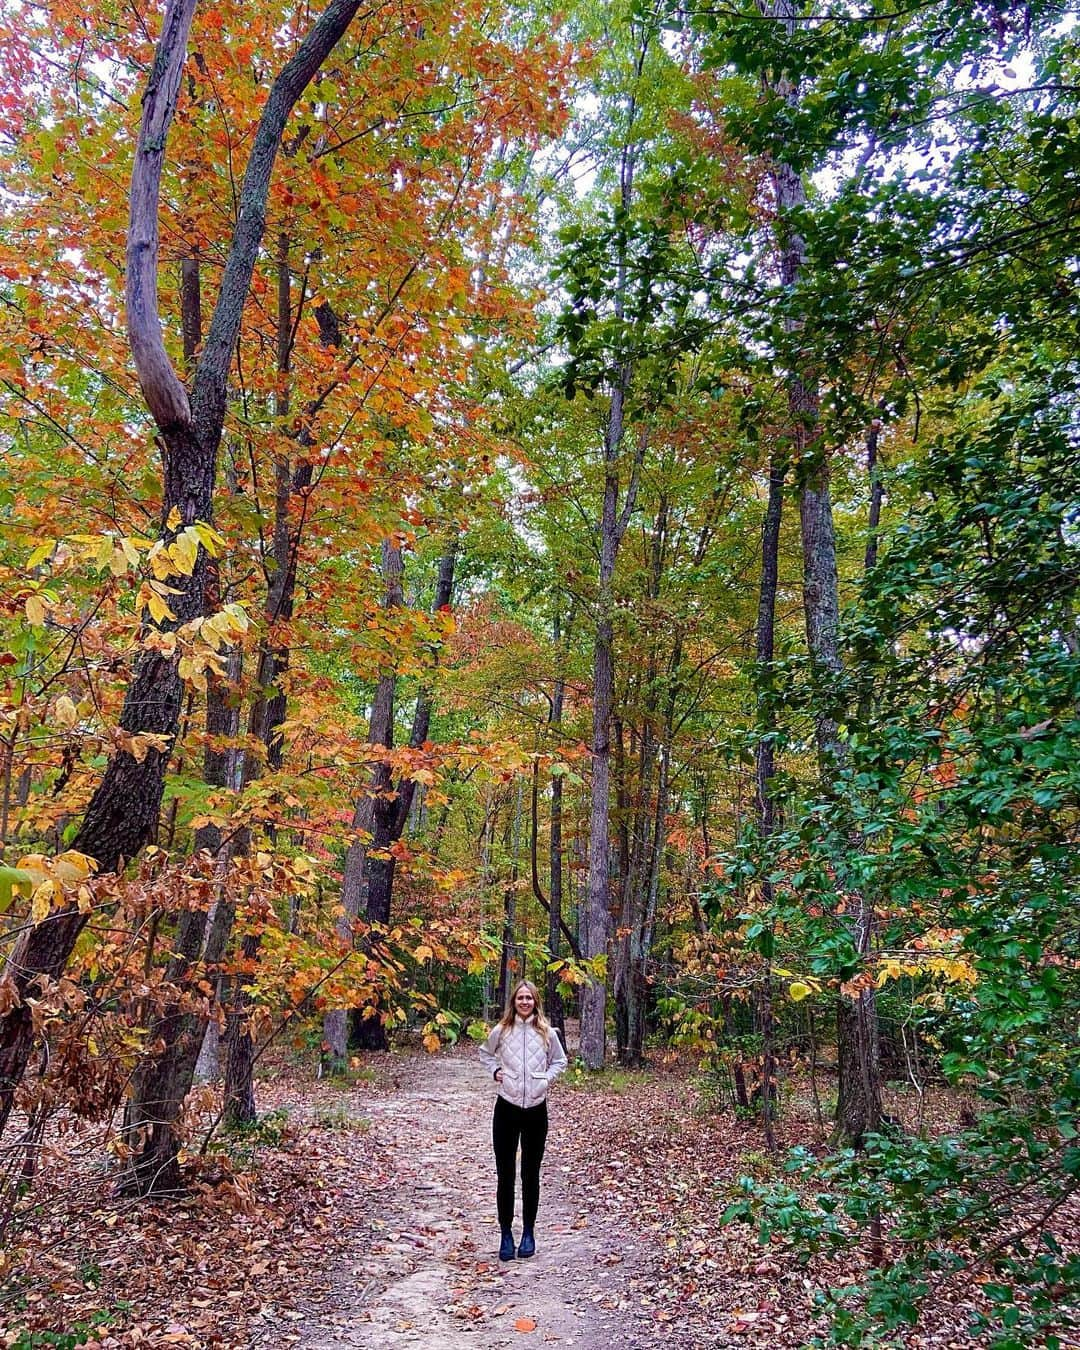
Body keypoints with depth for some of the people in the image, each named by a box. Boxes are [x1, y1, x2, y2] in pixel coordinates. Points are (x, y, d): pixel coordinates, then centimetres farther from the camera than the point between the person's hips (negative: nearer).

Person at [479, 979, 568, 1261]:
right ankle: (506, 1234, 16)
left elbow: (560, 1060, 12)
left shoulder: (546, 1032, -2)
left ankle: (528, 1232, 23)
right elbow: (485, 1053, 17)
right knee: (505, 1175, 4)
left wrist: (547, 1078, -3)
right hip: (507, 1108, 0)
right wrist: (495, 1071, 0)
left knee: (531, 1175, 10)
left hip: (536, 1110, 0)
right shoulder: (501, 1030, -2)